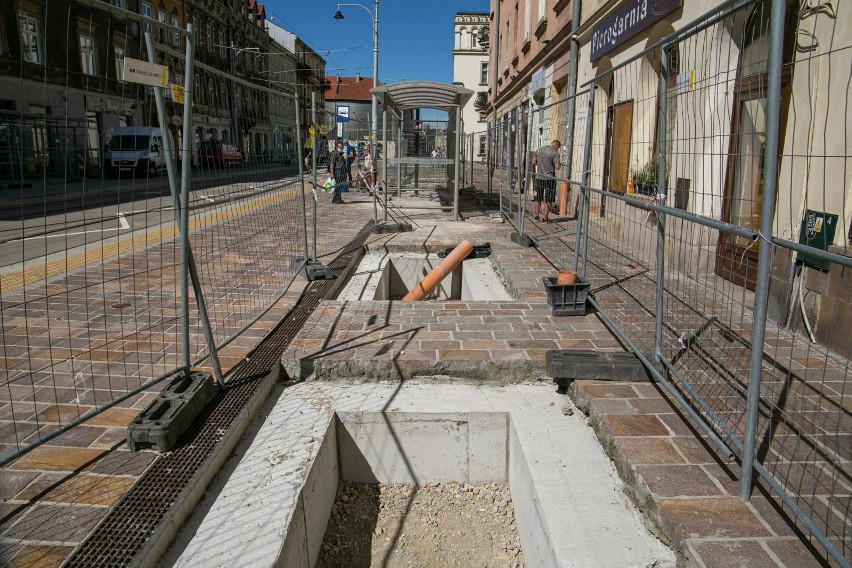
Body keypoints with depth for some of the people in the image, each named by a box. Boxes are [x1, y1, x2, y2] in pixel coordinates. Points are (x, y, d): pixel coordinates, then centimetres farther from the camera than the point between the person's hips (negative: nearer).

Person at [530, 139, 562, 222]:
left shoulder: (539, 150, 5)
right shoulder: (555, 153, -9)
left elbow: (533, 163, 6)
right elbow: (557, 167, -15)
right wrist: (560, 164, 6)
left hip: (539, 177, 4)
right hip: (549, 178, -4)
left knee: (538, 198, 15)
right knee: (548, 200, 6)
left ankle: (536, 216, 17)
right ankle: (545, 217, 6)